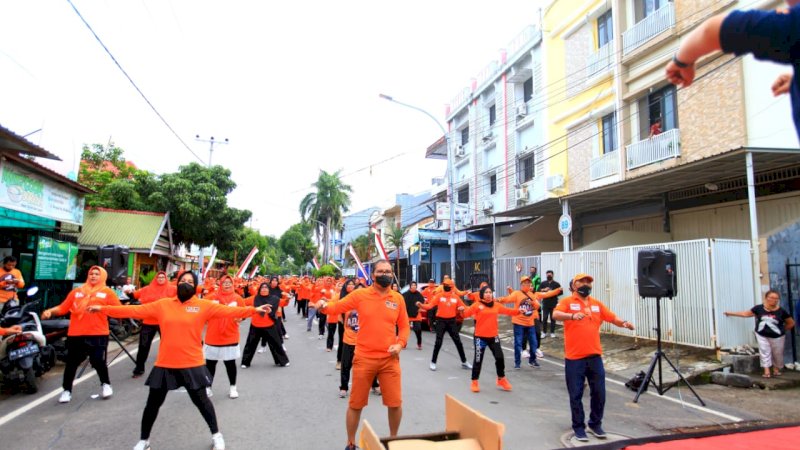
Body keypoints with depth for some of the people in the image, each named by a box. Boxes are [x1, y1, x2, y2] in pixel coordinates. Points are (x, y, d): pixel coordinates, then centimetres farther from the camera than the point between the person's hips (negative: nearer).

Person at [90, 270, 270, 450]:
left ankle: (216, 435, 30)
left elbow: (227, 311, -15)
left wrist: (253, 310, -26)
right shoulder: (162, 304, 2)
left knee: (201, 400, 10)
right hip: (165, 364, 2)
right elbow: (136, 310, 2)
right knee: (153, 403, 15)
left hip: (193, 364, -2)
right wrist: (104, 309, -1)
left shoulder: (204, 305, -6)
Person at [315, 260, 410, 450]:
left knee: (395, 403, 6)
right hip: (364, 358, -1)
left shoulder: (398, 298, 1)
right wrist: (323, 306, -23)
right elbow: (337, 307, -2)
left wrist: (400, 344, -7)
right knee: (356, 404, 10)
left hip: (390, 359, 2)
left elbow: (404, 326, 8)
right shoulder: (360, 295, -4)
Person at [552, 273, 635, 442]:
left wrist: (624, 323, -10)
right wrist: (572, 316, -37)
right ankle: (578, 427, 18)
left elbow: (613, 318, 12)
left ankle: (595, 424, 30)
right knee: (576, 395, 4)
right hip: (574, 357, -4)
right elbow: (556, 315, -19)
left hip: (595, 356, 4)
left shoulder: (597, 304, 13)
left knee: (599, 393, 11)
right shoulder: (567, 301, -3)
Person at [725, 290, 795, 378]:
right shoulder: (759, 308, -8)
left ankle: (776, 370, 32)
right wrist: (731, 313, 5)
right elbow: (746, 313, 3)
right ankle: (766, 372, 0)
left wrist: (782, 330, 6)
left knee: (777, 354, 11)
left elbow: (791, 323, 3)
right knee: (764, 352, -3)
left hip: (777, 337, 0)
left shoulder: (781, 311, -10)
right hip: (762, 335, 0)